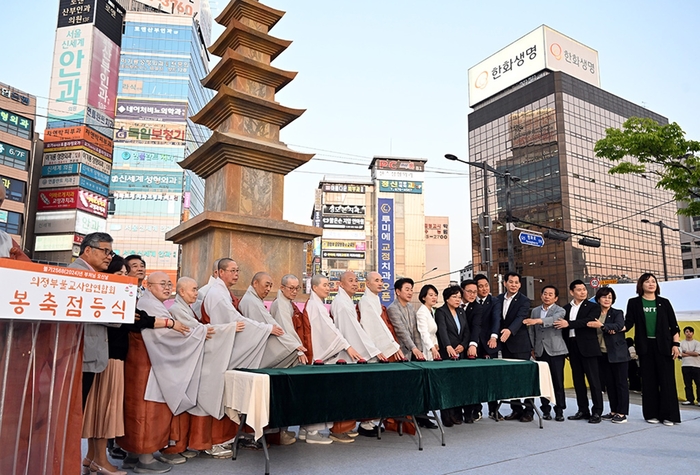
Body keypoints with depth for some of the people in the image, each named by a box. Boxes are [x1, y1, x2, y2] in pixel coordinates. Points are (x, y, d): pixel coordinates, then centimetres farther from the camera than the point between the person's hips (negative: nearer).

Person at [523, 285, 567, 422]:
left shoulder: (560, 311, 0)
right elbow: (531, 331, 16)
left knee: (558, 382, -2)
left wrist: (537, 321, -39)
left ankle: (559, 411, 8)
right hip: (540, 351, 4)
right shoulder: (535, 311, 14)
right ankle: (546, 410, 14)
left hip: (555, 350, -4)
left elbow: (554, 319, -23)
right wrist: (532, 348, 8)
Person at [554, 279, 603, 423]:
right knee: (578, 380, 9)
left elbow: (588, 321, -18)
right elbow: (563, 327, 10)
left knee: (593, 379, -2)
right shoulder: (566, 308, 13)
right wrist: (565, 348, 4)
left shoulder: (593, 307, 0)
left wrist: (569, 324, -25)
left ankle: (597, 412, 4)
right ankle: (583, 410, 18)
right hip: (573, 348, 5)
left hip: (588, 347, -5)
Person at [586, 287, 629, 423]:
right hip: (602, 354, 4)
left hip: (617, 354, -4)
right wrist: (608, 329, -14)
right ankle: (614, 411, 18)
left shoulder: (617, 313, -1)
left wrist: (602, 326, -34)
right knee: (609, 384, 9)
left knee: (621, 383, 0)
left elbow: (618, 326, -20)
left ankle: (622, 413, 6)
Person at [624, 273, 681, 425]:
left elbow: (674, 325, 6)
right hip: (645, 346, 0)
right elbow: (629, 322, 0)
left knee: (667, 380, -2)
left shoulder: (664, 302, 7)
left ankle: (668, 415, 4)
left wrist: (676, 344, -3)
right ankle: (652, 414, 11)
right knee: (649, 381, 3)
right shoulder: (634, 303, 5)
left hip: (663, 345, 0)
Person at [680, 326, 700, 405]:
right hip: (685, 366, 1)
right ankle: (690, 399, 8)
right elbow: (680, 354, -3)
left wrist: (686, 352, -4)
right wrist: (692, 354, -7)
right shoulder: (681, 343, 8)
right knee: (688, 384, 3)